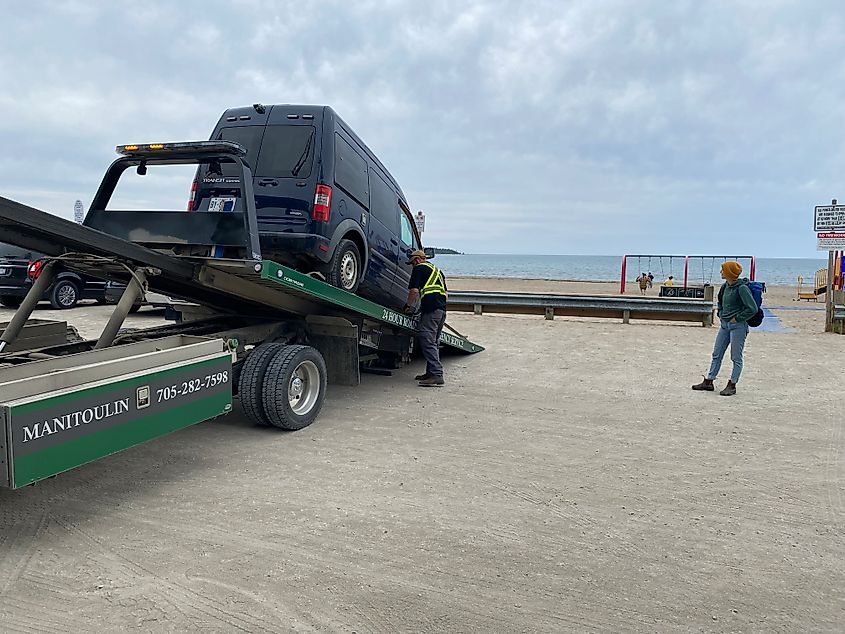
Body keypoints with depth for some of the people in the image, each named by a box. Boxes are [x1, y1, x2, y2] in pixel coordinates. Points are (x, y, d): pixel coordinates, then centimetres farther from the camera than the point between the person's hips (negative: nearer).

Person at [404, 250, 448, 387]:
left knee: (428, 342, -11)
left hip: (431, 309, -9)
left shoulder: (419, 268, 3)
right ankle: (431, 372, 18)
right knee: (434, 342, 14)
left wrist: (408, 305, 9)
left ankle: (437, 375, -18)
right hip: (442, 309, 9)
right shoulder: (436, 270, 28)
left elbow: (414, 290, -7)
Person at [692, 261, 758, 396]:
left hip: (738, 326, -8)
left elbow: (752, 309, -20)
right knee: (716, 354, 12)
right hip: (724, 324, 8)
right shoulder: (725, 286, 8)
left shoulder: (742, 288, -16)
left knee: (736, 357, 3)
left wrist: (737, 318, -15)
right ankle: (708, 382, 19)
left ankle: (732, 385, 12)